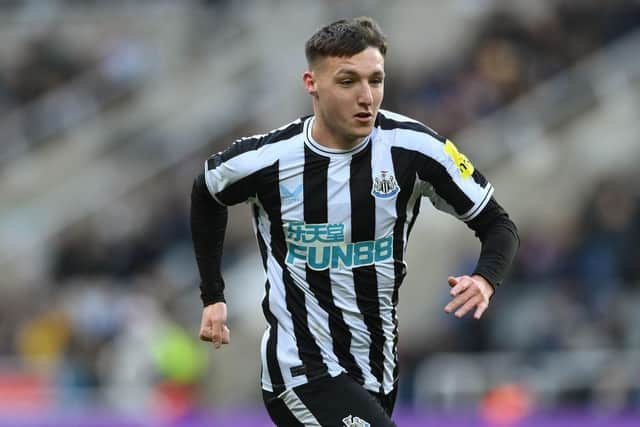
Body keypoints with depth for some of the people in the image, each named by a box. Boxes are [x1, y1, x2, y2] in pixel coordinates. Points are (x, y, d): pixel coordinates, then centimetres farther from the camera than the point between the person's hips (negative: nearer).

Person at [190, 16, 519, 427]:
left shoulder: (413, 147, -11)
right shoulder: (264, 159, -12)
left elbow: (497, 224, -2)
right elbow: (206, 196, 12)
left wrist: (484, 280, -23)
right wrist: (213, 297, 12)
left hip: (379, 371, 4)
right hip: (303, 373, -4)